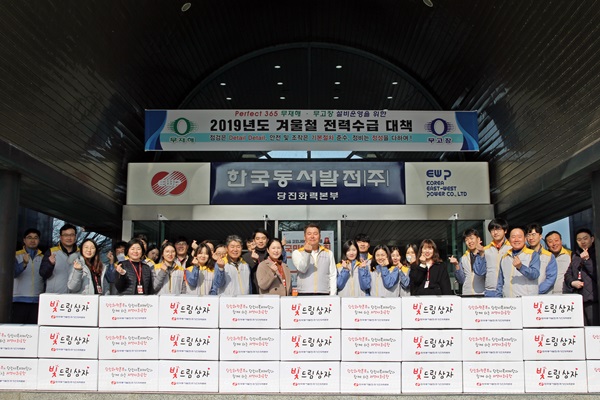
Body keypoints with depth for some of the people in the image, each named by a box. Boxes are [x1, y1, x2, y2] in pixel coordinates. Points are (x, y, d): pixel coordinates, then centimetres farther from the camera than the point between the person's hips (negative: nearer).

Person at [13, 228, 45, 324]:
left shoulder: (43, 258, 13)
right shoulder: (16, 256, 5)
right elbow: (14, 273, -12)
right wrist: (24, 263, -31)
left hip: (37, 301, 2)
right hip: (19, 300, -2)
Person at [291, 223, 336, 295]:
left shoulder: (329, 253, 15)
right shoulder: (297, 253, 8)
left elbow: (333, 276, 11)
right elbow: (302, 269, -9)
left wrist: (332, 297, 2)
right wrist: (307, 252, -24)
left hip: (324, 295, 2)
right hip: (304, 294, -1)